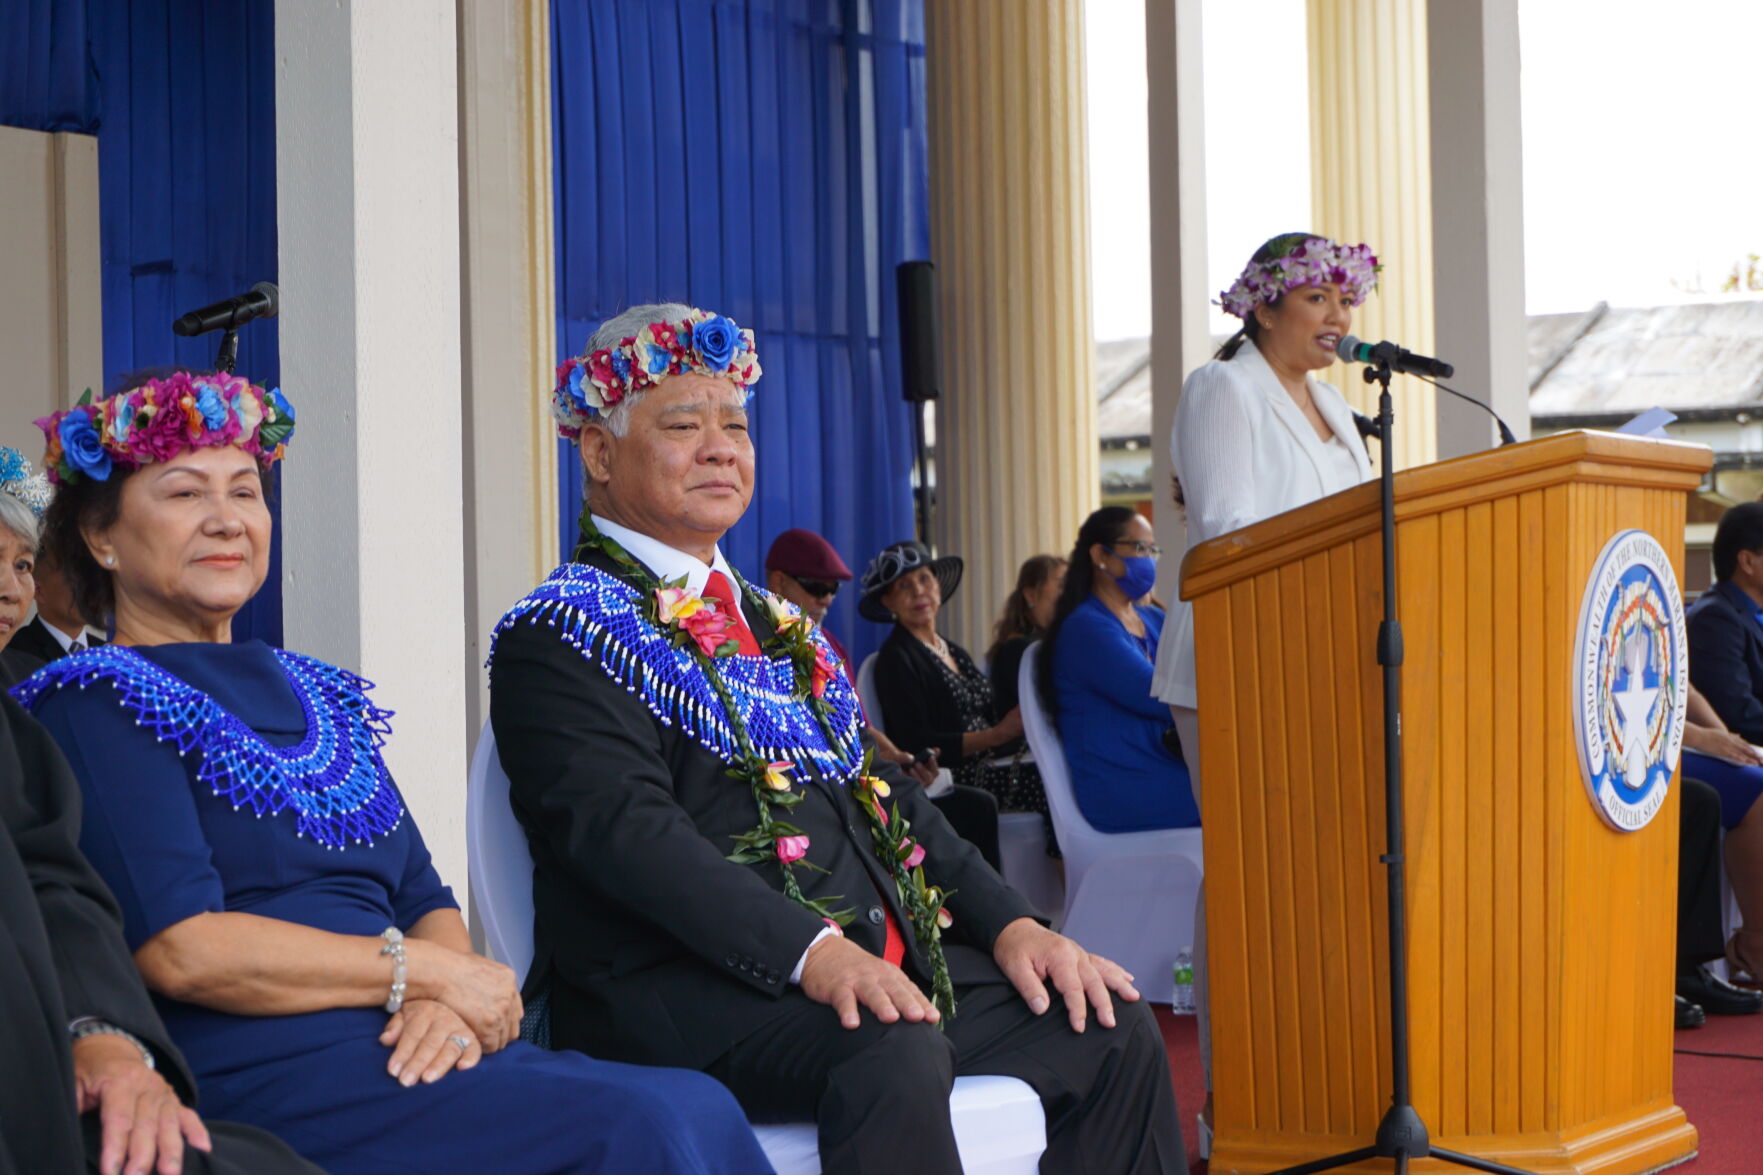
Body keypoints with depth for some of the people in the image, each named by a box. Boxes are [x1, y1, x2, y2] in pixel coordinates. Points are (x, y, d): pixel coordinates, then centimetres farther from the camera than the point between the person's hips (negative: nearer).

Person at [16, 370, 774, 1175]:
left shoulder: (319, 697, 24)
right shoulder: (93, 705, 1)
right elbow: (180, 949, -12)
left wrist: (447, 999, -6)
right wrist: (429, 973, -8)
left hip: (399, 1050, 7)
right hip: (258, 1072, -7)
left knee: (699, 1104, -20)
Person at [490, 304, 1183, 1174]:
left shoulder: (777, 623, 26)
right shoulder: (560, 633, -2)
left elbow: (882, 790, 22)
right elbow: (622, 827, -17)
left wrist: (1007, 921, 5)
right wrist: (809, 953, -29)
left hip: (878, 960, 8)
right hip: (684, 988, -8)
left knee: (1113, 1032, -5)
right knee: (894, 1058, -36)